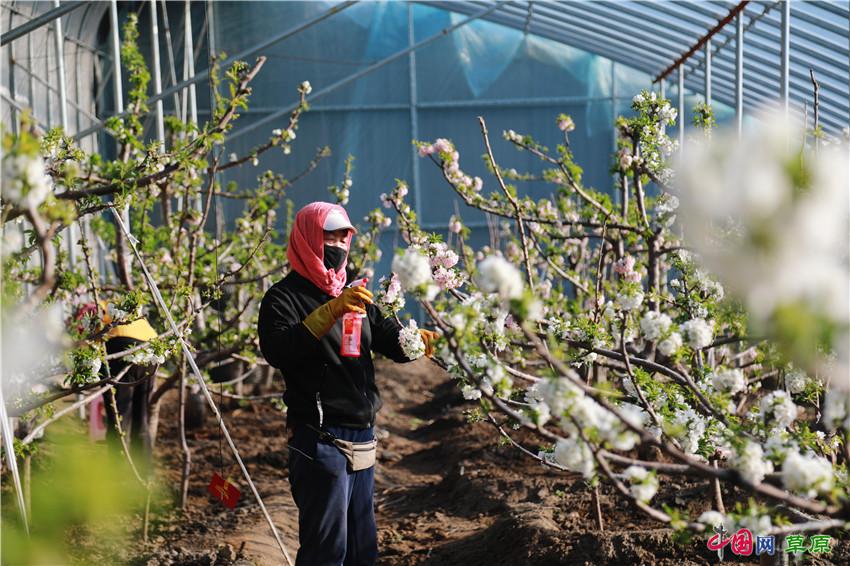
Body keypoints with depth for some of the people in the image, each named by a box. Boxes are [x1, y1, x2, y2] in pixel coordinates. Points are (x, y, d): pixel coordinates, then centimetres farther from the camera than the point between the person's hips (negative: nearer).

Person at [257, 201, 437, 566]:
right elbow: (276, 351, -23)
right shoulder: (285, 297, -6)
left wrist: (417, 339, -12)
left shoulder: (354, 296, 19)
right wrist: (329, 313, -32)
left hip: (362, 437, 8)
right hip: (320, 439, -8)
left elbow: (389, 338, 11)